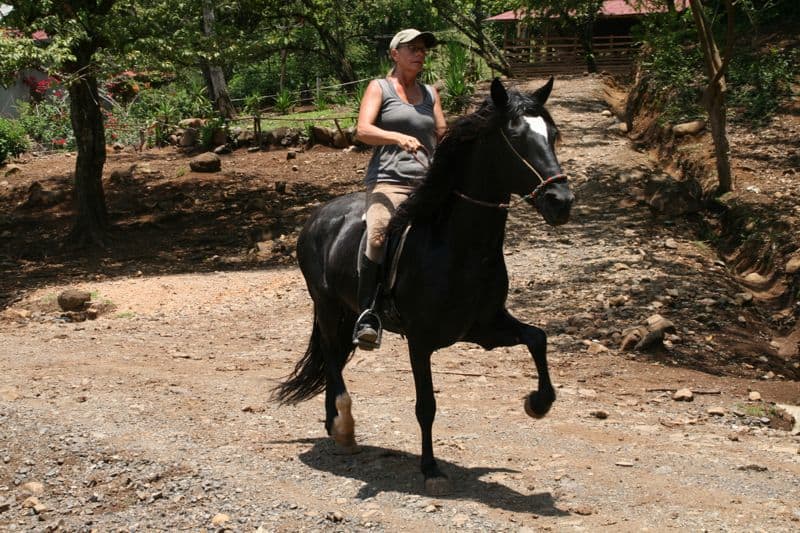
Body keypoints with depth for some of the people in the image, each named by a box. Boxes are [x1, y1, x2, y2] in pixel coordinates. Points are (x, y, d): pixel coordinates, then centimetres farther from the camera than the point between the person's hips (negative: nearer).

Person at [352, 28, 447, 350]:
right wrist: (399, 137, -25)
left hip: (427, 182, 6)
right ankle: (367, 316, -29)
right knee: (377, 236, -30)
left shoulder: (430, 93, 21)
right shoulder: (379, 87, 6)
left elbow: (443, 136, 19)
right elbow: (363, 130, -8)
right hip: (388, 181, -6)